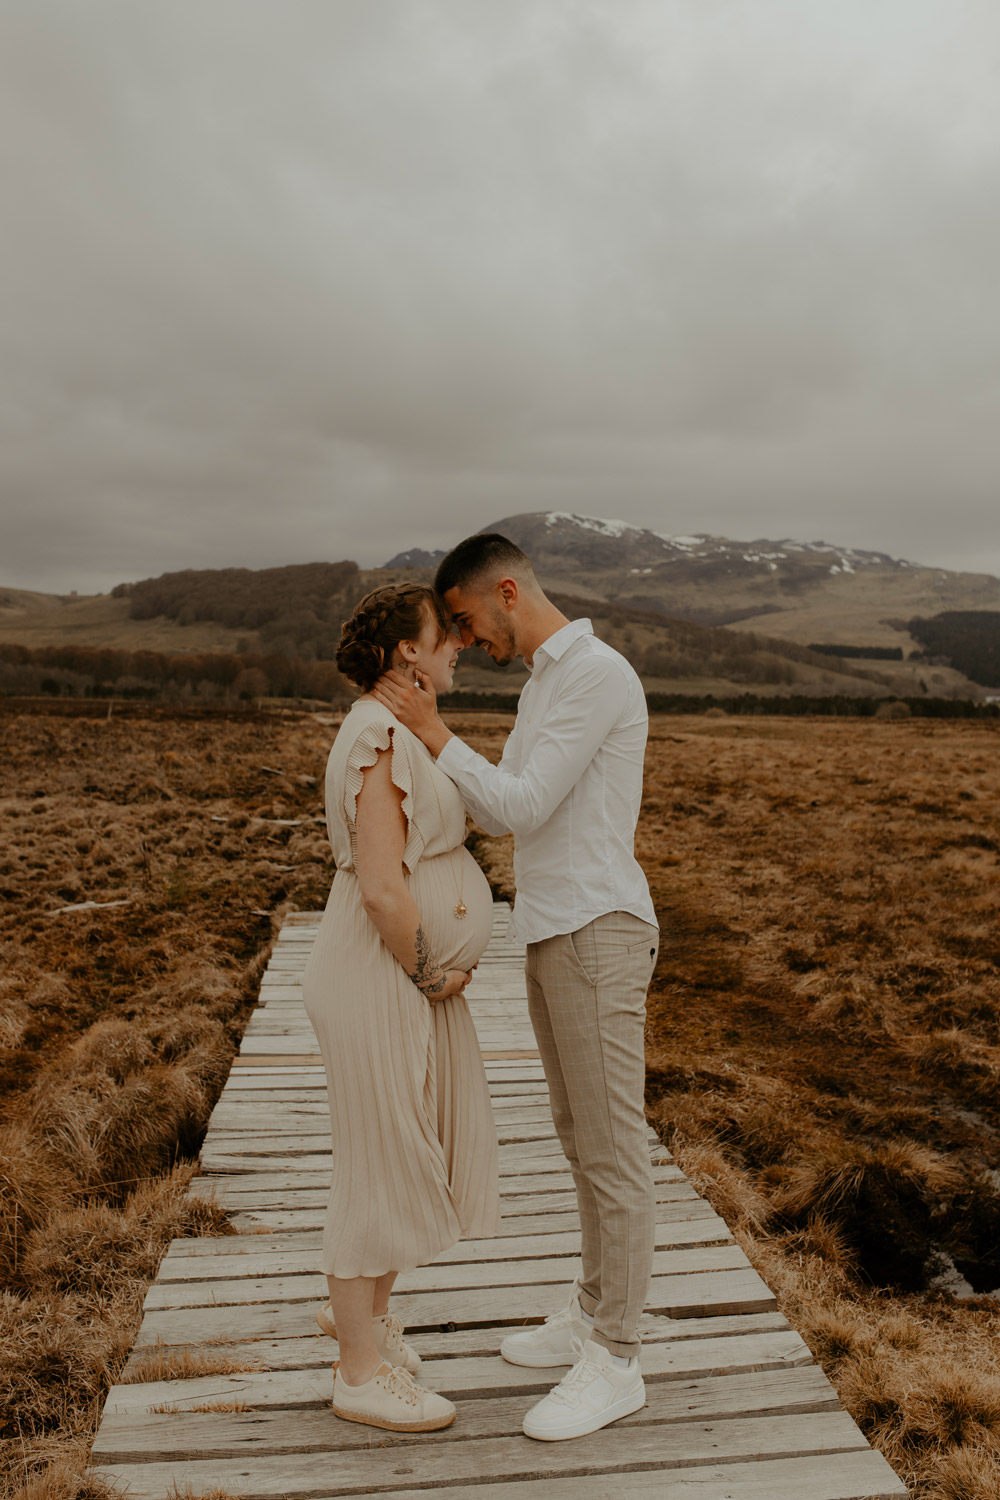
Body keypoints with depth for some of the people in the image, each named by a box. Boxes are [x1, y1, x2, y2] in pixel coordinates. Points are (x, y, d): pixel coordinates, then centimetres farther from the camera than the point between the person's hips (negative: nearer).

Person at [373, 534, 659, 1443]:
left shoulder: (598, 672, -15)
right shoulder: (548, 683, 17)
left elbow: (522, 809, -19)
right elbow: (498, 816, 15)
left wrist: (431, 733, -11)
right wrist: (427, 734, 6)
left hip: (596, 935, -10)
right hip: (553, 935, 10)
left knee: (612, 1148, 0)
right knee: (584, 1137, 18)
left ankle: (613, 1366, 14)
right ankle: (594, 1317, 33)